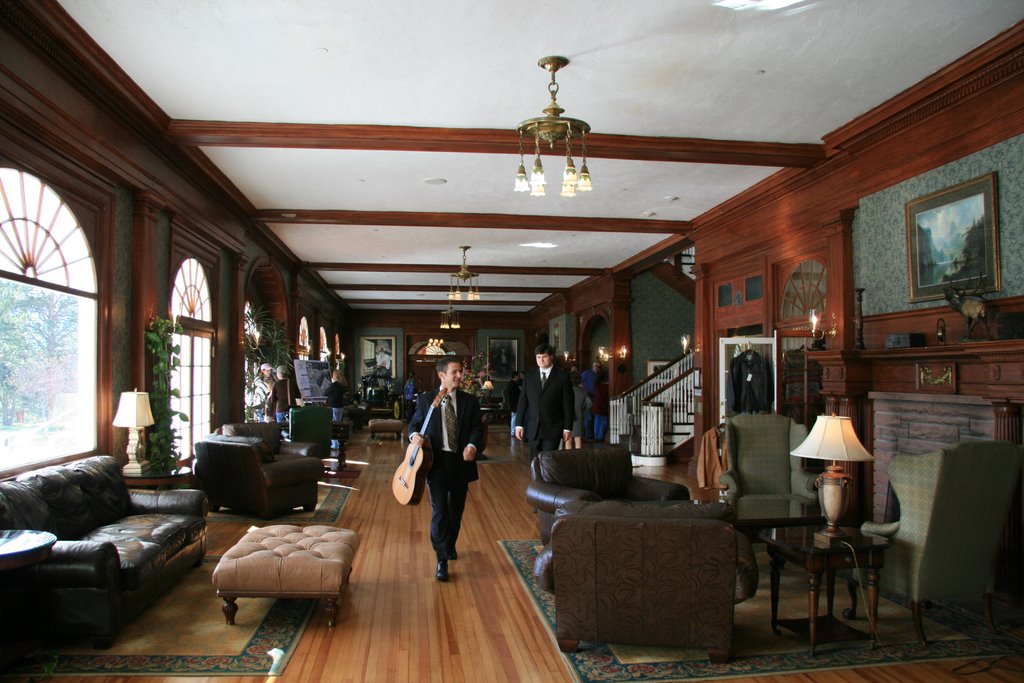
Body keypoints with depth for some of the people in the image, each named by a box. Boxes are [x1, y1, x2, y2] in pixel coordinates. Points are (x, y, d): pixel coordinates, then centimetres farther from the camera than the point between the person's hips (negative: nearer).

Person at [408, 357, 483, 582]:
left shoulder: (470, 401, 5)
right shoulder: (425, 399, 2)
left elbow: (477, 427, 1)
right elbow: (414, 423, 9)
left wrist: (472, 445, -18)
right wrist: (414, 435, -13)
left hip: (461, 462, 3)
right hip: (436, 462, -3)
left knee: (456, 509, 16)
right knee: (439, 511, -8)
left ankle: (450, 545, 40)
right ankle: (442, 560, 0)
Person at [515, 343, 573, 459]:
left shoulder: (563, 376, -2)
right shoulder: (529, 375, 6)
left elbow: (568, 404, -2)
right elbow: (522, 401, 7)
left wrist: (567, 428, -4)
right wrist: (519, 424, 2)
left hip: (553, 429, -3)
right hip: (533, 428, 3)